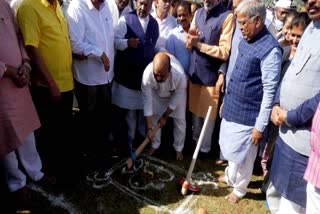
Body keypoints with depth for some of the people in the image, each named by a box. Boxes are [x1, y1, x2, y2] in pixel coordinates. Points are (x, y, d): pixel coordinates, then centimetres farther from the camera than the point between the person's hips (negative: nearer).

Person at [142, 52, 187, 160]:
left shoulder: (180, 75, -44)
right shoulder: (147, 74, -40)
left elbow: (176, 99, -25)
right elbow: (147, 102, -32)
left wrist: (165, 116, -14)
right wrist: (149, 128, -31)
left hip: (176, 94, -1)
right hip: (157, 93, 1)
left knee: (180, 121, 1)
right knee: (154, 118, 4)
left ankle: (178, 149, 22)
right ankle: (155, 145, 26)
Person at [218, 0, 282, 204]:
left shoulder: (270, 49, -20)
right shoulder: (245, 42, 5)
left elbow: (270, 91, -20)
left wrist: (260, 126, -17)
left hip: (248, 114, -7)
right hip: (232, 108, 8)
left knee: (244, 155, 12)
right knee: (231, 148, 24)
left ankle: (240, 188, 36)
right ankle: (231, 176, 48)